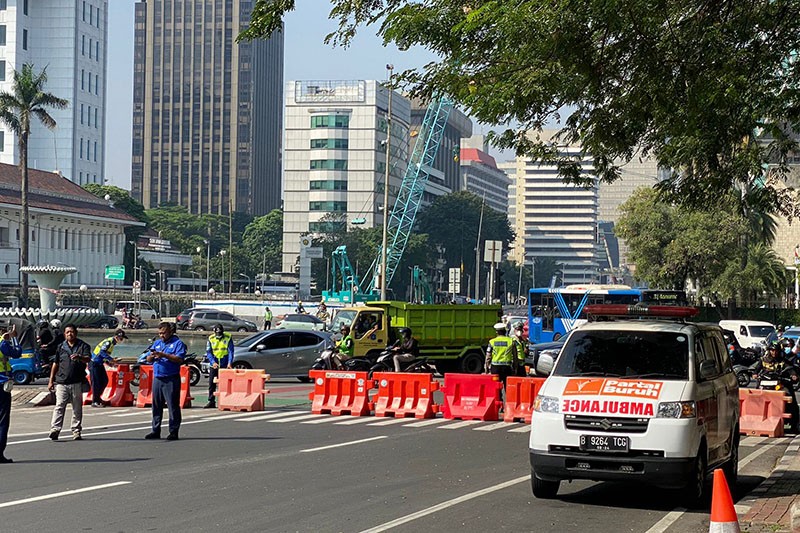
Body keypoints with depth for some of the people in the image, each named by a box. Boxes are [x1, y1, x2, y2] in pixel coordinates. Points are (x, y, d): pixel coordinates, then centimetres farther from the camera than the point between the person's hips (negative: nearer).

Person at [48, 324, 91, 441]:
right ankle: (55, 430, -18)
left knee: (77, 408, 4)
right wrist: (51, 381, 15)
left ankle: (76, 431, 11)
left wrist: (79, 357, -34)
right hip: (61, 382, 1)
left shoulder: (83, 346, 5)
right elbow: (55, 364, 18)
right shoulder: (61, 347, 14)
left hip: (77, 383, -1)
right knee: (59, 406, -10)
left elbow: (88, 359, -11)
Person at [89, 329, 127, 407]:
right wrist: (112, 360, -31)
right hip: (94, 363, -9)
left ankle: (97, 397, 24)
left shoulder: (112, 343, 10)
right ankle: (94, 402, 1)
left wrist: (109, 362, 6)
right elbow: (102, 352, -29)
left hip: (99, 364, 9)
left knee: (105, 381, 11)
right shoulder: (108, 342, -19)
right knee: (96, 382, -6)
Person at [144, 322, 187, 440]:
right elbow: (148, 360, 15)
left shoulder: (178, 343, -2)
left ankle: (174, 432, 0)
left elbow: (179, 359, -15)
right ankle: (156, 431, 16)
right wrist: (152, 356, -8)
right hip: (157, 379, 6)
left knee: (173, 406, -4)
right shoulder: (157, 343, 18)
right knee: (156, 406, 9)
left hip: (171, 380, -6)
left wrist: (164, 355, -22)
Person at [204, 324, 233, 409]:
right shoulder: (211, 339, 3)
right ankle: (211, 401, 9)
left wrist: (230, 363, -17)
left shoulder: (228, 338, -2)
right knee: (212, 384, 3)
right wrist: (213, 362, -14)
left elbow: (231, 351, -5)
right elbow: (208, 352, 1)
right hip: (213, 365, 2)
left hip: (225, 365, -2)